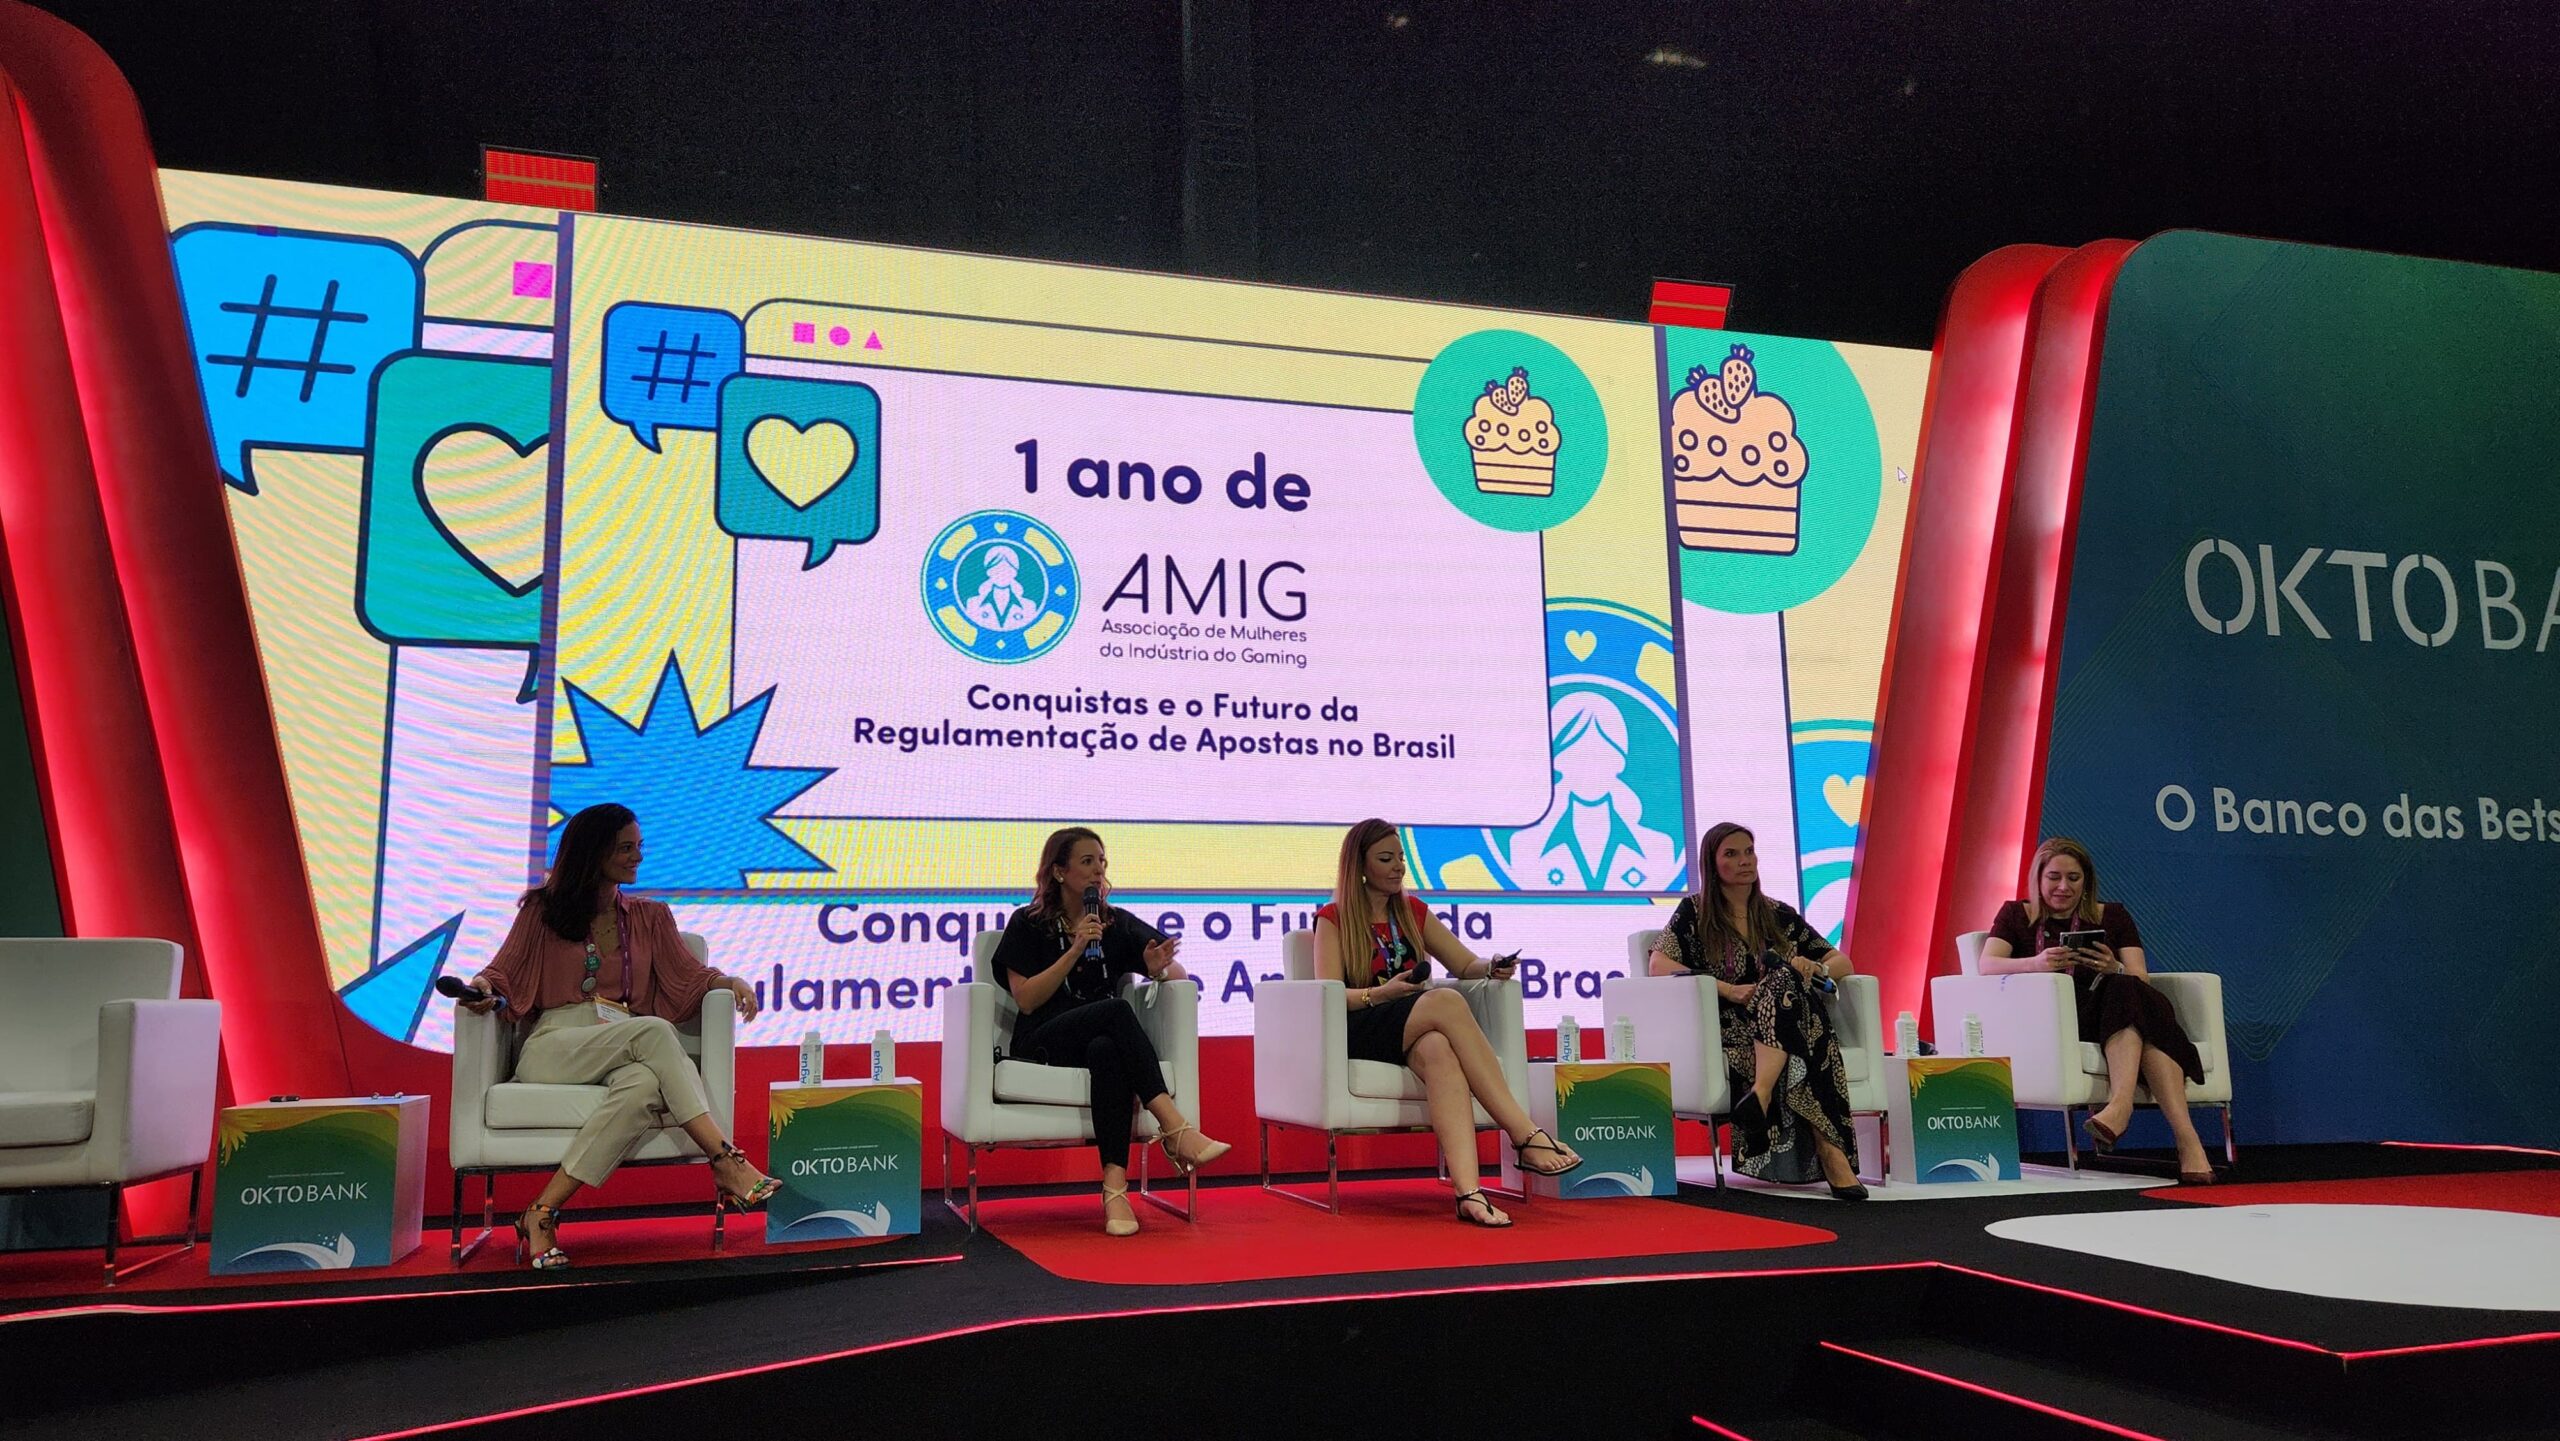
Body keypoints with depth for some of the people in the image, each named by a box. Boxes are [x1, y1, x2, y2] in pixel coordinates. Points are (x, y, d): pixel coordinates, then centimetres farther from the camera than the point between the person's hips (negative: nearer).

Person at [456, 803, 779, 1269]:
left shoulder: (650, 917, 23)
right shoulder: (542, 910, 16)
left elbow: (690, 975, 13)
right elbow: (502, 973, 9)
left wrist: (731, 982, -9)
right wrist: (482, 990, -15)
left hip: (624, 1050, 3)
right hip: (553, 1047, -3)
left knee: (645, 1086, -38)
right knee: (654, 1031, -35)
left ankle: (543, 1214, -36)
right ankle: (728, 1166, -41)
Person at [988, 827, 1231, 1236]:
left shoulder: (1118, 923, 15)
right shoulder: (1028, 925, 5)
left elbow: (1180, 973, 14)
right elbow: (1026, 1000, -6)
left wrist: (1159, 968, -11)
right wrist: (1076, 950, -14)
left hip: (1102, 1040, 3)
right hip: (1042, 1046, -3)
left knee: (1107, 1050, -38)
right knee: (1117, 1010, -34)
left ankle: (1115, 1184, -48)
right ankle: (1176, 1130, -44)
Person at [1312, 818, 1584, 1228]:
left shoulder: (1413, 912, 21)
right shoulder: (1333, 919, 7)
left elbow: (1466, 966, 20)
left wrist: (1492, 967, -4)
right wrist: (1383, 992, -21)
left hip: (1416, 1033, 4)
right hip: (1358, 1033, -4)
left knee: (1438, 1050, -37)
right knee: (1445, 1001, -34)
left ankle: (1468, 1190, -55)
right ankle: (1526, 1136, -40)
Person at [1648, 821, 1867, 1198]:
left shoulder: (1779, 915, 21)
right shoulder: (1695, 912, 10)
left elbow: (1841, 962, 20)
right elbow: (1658, 965, -7)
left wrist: (1815, 969, -7)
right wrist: (1730, 991, -17)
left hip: (1783, 1022, 3)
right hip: (1727, 1030, -3)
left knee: (1785, 982, -33)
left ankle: (1760, 1095, -52)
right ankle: (1830, 1152, -47)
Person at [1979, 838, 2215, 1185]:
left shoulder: (2112, 917, 21)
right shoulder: (2017, 915, 16)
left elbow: (2142, 980, 8)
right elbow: (1987, 965, -3)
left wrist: (2114, 970, -17)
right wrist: (2035, 963, -24)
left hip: (2116, 1018, 3)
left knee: (2128, 994, -34)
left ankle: (2119, 1104, -49)